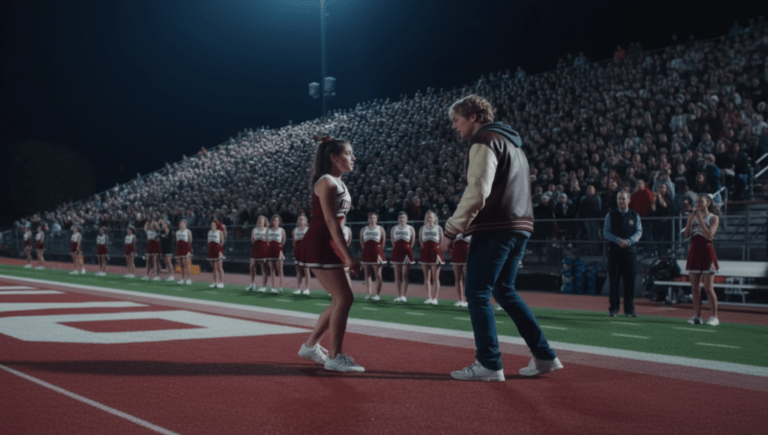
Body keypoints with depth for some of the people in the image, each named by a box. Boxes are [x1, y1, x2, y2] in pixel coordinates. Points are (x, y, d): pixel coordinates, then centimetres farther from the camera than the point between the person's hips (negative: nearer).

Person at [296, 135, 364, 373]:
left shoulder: (338, 183, 16)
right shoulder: (326, 183, -14)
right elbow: (331, 223, -20)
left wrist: (345, 255, 16)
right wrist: (348, 257, -24)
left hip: (330, 246, 10)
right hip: (320, 245, -10)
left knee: (342, 299, 12)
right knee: (344, 299, -10)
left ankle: (310, 346, 23)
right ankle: (334, 357, -3)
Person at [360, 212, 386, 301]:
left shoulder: (380, 229, 3)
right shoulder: (363, 229, 9)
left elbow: (383, 240, 4)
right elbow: (361, 241, 11)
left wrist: (379, 248, 0)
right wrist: (364, 248, 4)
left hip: (377, 252, -3)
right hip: (366, 252, 3)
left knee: (378, 274, -5)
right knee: (368, 274, 4)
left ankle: (377, 294, -5)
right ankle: (369, 293, 8)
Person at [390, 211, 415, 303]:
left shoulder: (411, 228, 4)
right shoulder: (394, 228, 11)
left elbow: (412, 240, 4)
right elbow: (392, 240, 11)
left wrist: (408, 249, 1)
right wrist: (395, 247, 5)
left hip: (406, 251, -3)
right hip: (396, 251, 3)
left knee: (404, 276, -6)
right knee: (397, 276, 3)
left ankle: (403, 295, -8)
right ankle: (399, 296, 7)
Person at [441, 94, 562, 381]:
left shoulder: (485, 141, -8)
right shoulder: (511, 143, 23)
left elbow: (476, 192, -19)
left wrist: (451, 231, -16)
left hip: (493, 229, -10)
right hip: (519, 227, 10)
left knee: (477, 294, -3)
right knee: (504, 290, 17)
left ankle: (489, 364, -4)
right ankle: (544, 356, 16)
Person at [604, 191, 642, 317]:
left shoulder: (635, 216, 10)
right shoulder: (611, 215, 6)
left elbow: (639, 232, 2)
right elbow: (606, 232, 0)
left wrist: (628, 241, -16)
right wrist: (618, 240, -17)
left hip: (630, 251, 1)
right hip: (614, 251, -1)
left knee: (630, 281, 1)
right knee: (613, 281, -1)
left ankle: (629, 309, 8)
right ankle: (613, 308, 6)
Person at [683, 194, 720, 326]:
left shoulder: (714, 218, -1)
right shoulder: (692, 216, 11)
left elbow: (709, 235, -15)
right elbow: (686, 234, 2)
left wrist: (700, 219, -12)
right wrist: (691, 220, -7)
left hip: (707, 252, -5)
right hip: (694, 251, 5)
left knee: (708, 287, -6)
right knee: (695, 287, 5)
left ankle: (714, 317, 1)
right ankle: (697, 316, 9)